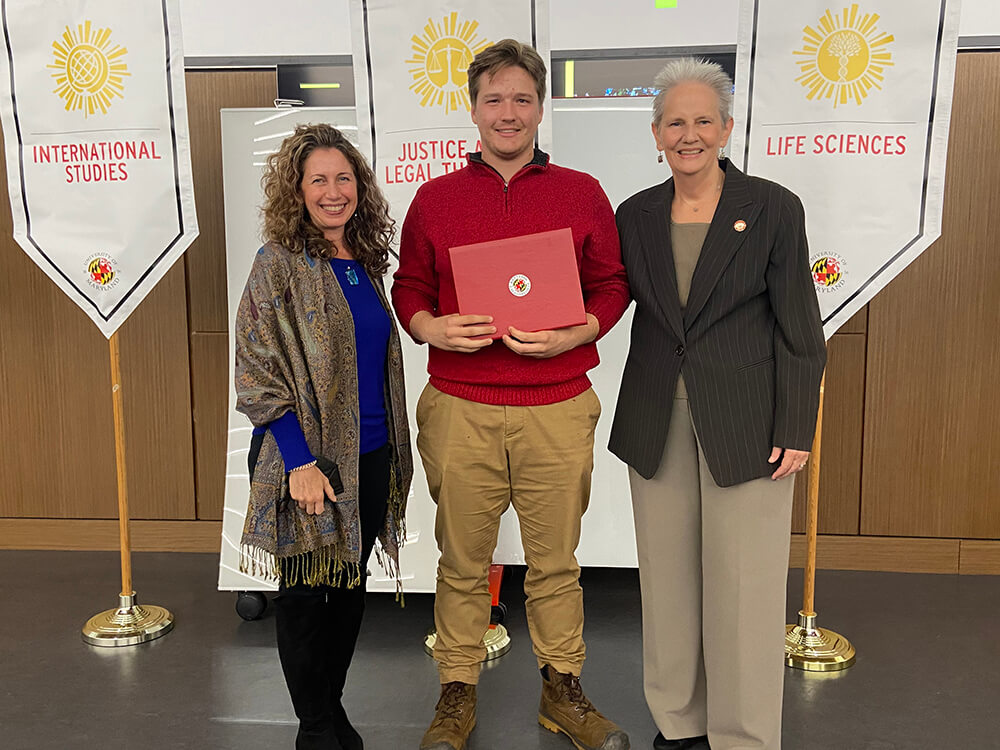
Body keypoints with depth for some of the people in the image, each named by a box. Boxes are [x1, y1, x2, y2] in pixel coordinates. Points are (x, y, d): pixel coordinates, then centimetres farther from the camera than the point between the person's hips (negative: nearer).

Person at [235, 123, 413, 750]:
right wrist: (300, 461, -19)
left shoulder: (366, 262, 9)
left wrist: (393, 449, 16)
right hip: (308, 460, -6)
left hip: (369, 457, 6)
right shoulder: (280, 264, -9)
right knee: (306, 592, 7)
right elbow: (261, 374, -13)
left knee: (351, 588, 15)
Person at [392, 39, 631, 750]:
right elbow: (408, 288, 13)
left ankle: (563, 690, 29)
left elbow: (612, 286, 8)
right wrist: (433, 329, -8)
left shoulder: (582, 194, 7)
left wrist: (570, 336, -10)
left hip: (557, 409, 0)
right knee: (462, 561, 10)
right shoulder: (435, 198, 9)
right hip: (460, 410, 1)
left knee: (555, 560, 10)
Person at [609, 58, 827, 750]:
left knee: (743, 588, 4)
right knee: (668, 581, 13)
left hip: (745, 426, -3)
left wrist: (796, 429, -9)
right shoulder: (636, 215, 6)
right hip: (657, 425, 4)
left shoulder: (773, 208, -5)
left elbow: (799, 330, -5)